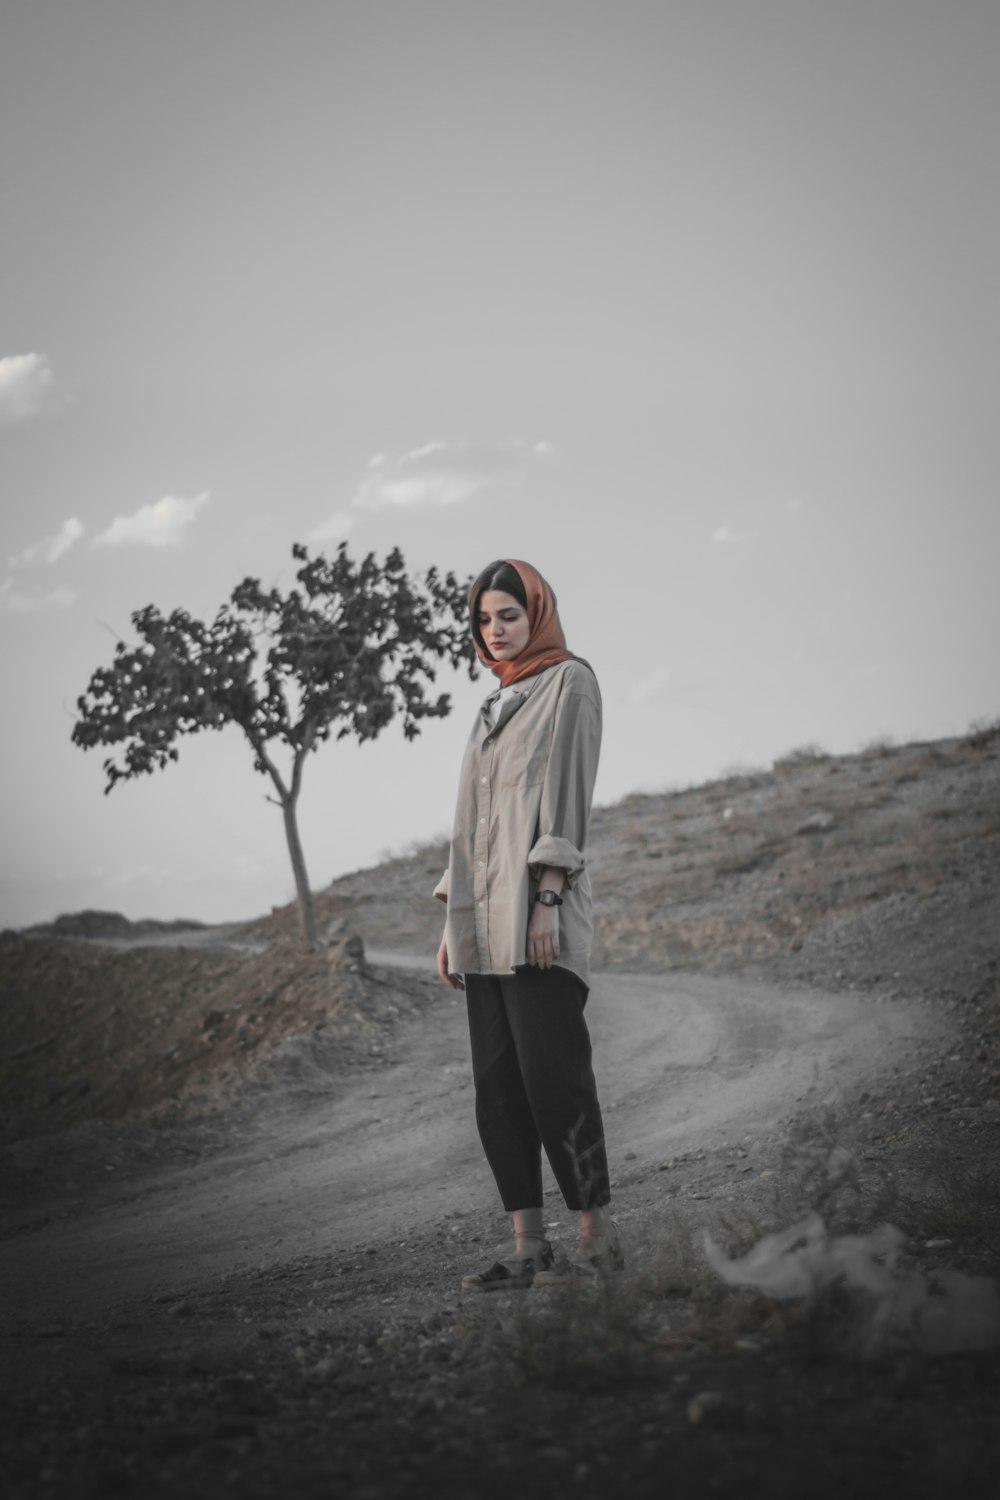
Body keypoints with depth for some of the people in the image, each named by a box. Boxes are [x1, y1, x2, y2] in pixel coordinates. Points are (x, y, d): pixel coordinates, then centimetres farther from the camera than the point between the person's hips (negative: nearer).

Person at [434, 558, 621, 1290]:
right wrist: (455, 919, 17)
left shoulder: (569, 681, 0)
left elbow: (566, 790, -10)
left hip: (538, 909, -8)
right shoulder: (498, 703, 22)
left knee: (552, 1072, -11)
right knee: (497, 1084, 3)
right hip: (487, 919, 8)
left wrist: (548, 897, -18)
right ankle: (529, 1247, 6)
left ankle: (599, 1235, -4)